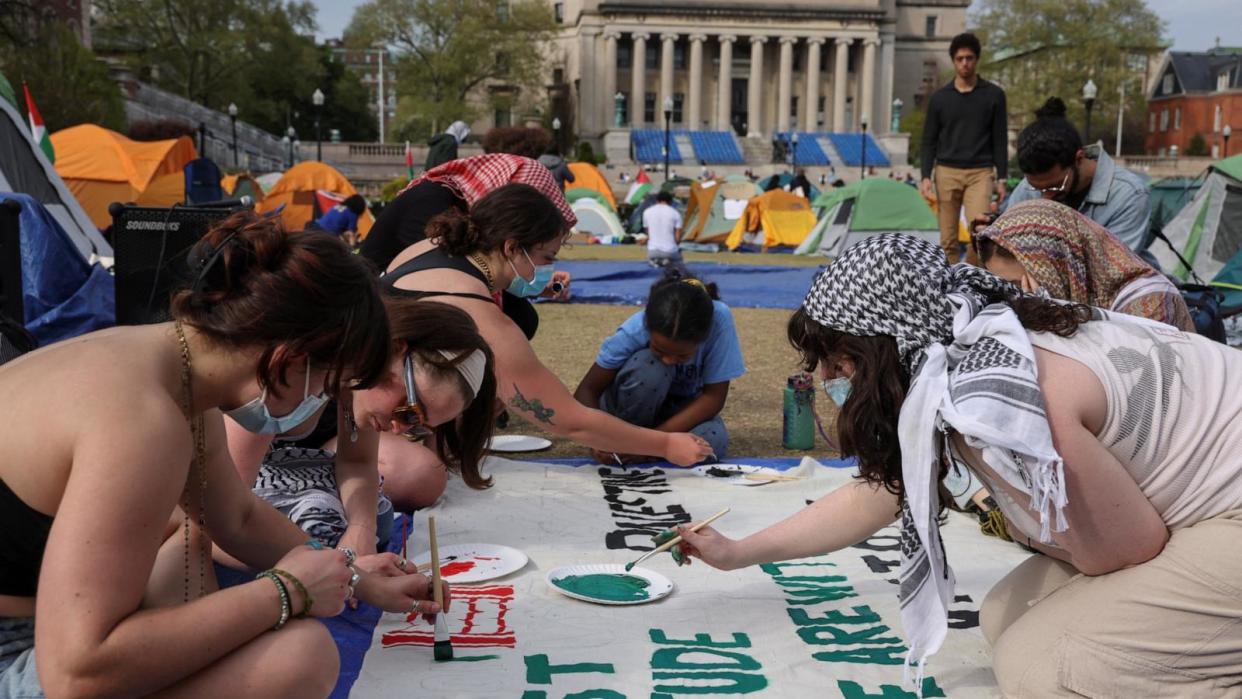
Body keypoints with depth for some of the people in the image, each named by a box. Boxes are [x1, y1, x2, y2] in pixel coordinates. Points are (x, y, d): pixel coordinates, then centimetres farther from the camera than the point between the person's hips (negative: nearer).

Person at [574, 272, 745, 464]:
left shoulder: (719, 319, -31)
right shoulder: (634, 330, -30)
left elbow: (714, 396, -25)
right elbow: (587, 390, -22)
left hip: (683, 407, 1)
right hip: (636, 405, -1)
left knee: (712, 443, -32)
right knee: (648, 367, -35)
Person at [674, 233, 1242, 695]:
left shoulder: (990, 401, -30)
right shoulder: (943, 356, 0)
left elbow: (1134, 549, -19)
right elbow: (876, 491, 14)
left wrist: (1034, 533, 0)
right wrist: (738, 553, 21)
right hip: (1191, 510, 9)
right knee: (1006, 619, 7)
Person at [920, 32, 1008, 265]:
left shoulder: (993, 95, 5)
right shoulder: (939, 98, 7)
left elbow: (1000, 140, 6)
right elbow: (929, 141, 9)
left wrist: (1001, 178, 0)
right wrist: (926, 176, -2)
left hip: (980, 172, -1)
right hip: (947, 172, 1)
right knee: (948, 239, 2)